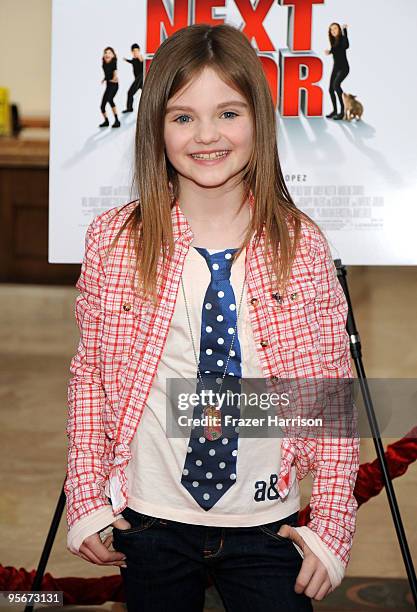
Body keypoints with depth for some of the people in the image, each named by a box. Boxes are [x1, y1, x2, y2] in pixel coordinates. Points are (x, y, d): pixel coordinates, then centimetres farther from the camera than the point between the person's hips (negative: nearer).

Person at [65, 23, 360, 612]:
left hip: (268, 523, 0)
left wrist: (334, 523, -6)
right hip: (149, 520, 1)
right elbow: (89, 373, 1)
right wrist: (86, 498, -2)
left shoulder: (302, 246, -6)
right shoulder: (113, 239, -6)